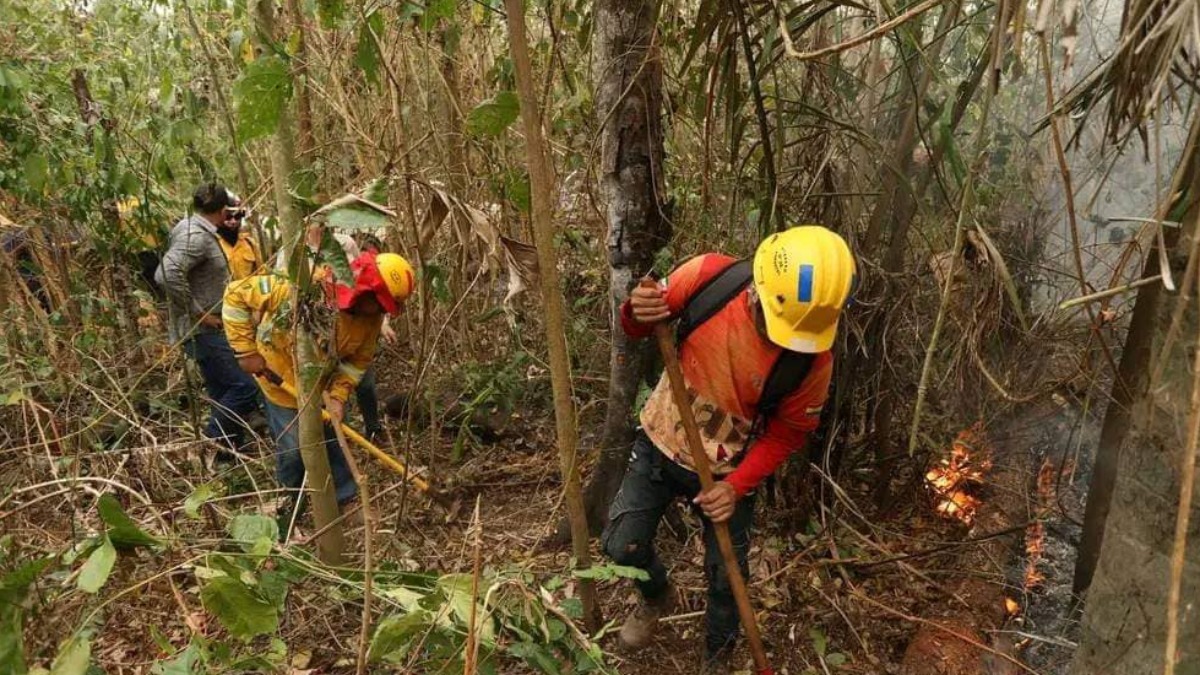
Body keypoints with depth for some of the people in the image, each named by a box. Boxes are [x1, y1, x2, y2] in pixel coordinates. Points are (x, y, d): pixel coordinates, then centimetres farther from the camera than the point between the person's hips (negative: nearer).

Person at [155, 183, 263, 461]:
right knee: (245, 388, -13)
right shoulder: (195, 235, -18)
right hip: (201, 330, -10)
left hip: (213, 329, 10)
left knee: (224, 394, 15)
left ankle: (225, 448, 24)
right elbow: (167, 274, -32)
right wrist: (198, 312, -24)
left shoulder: (206, 233, 13)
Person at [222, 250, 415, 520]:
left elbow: (359, 360, -7)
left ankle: (344, 499, 32)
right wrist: (247, 351, -24)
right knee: (293, 447, 6)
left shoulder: (371, 316, -22)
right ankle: (293, 497, 37)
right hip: (282, 380, -4)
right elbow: (236, 294, -26)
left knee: (333, 439, 11)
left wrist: (338, 395, -21)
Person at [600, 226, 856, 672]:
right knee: (621, 545, 5)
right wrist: (636, 314, -34)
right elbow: (638, 329, -10)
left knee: (726, 578, 12)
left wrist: (738, 486, -21)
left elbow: (788, 433, -10)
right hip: (661, 444, 1)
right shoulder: (708, 276, -26)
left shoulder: (812, 359, -27)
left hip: (729, 471, -1)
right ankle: (657, 597, 41)